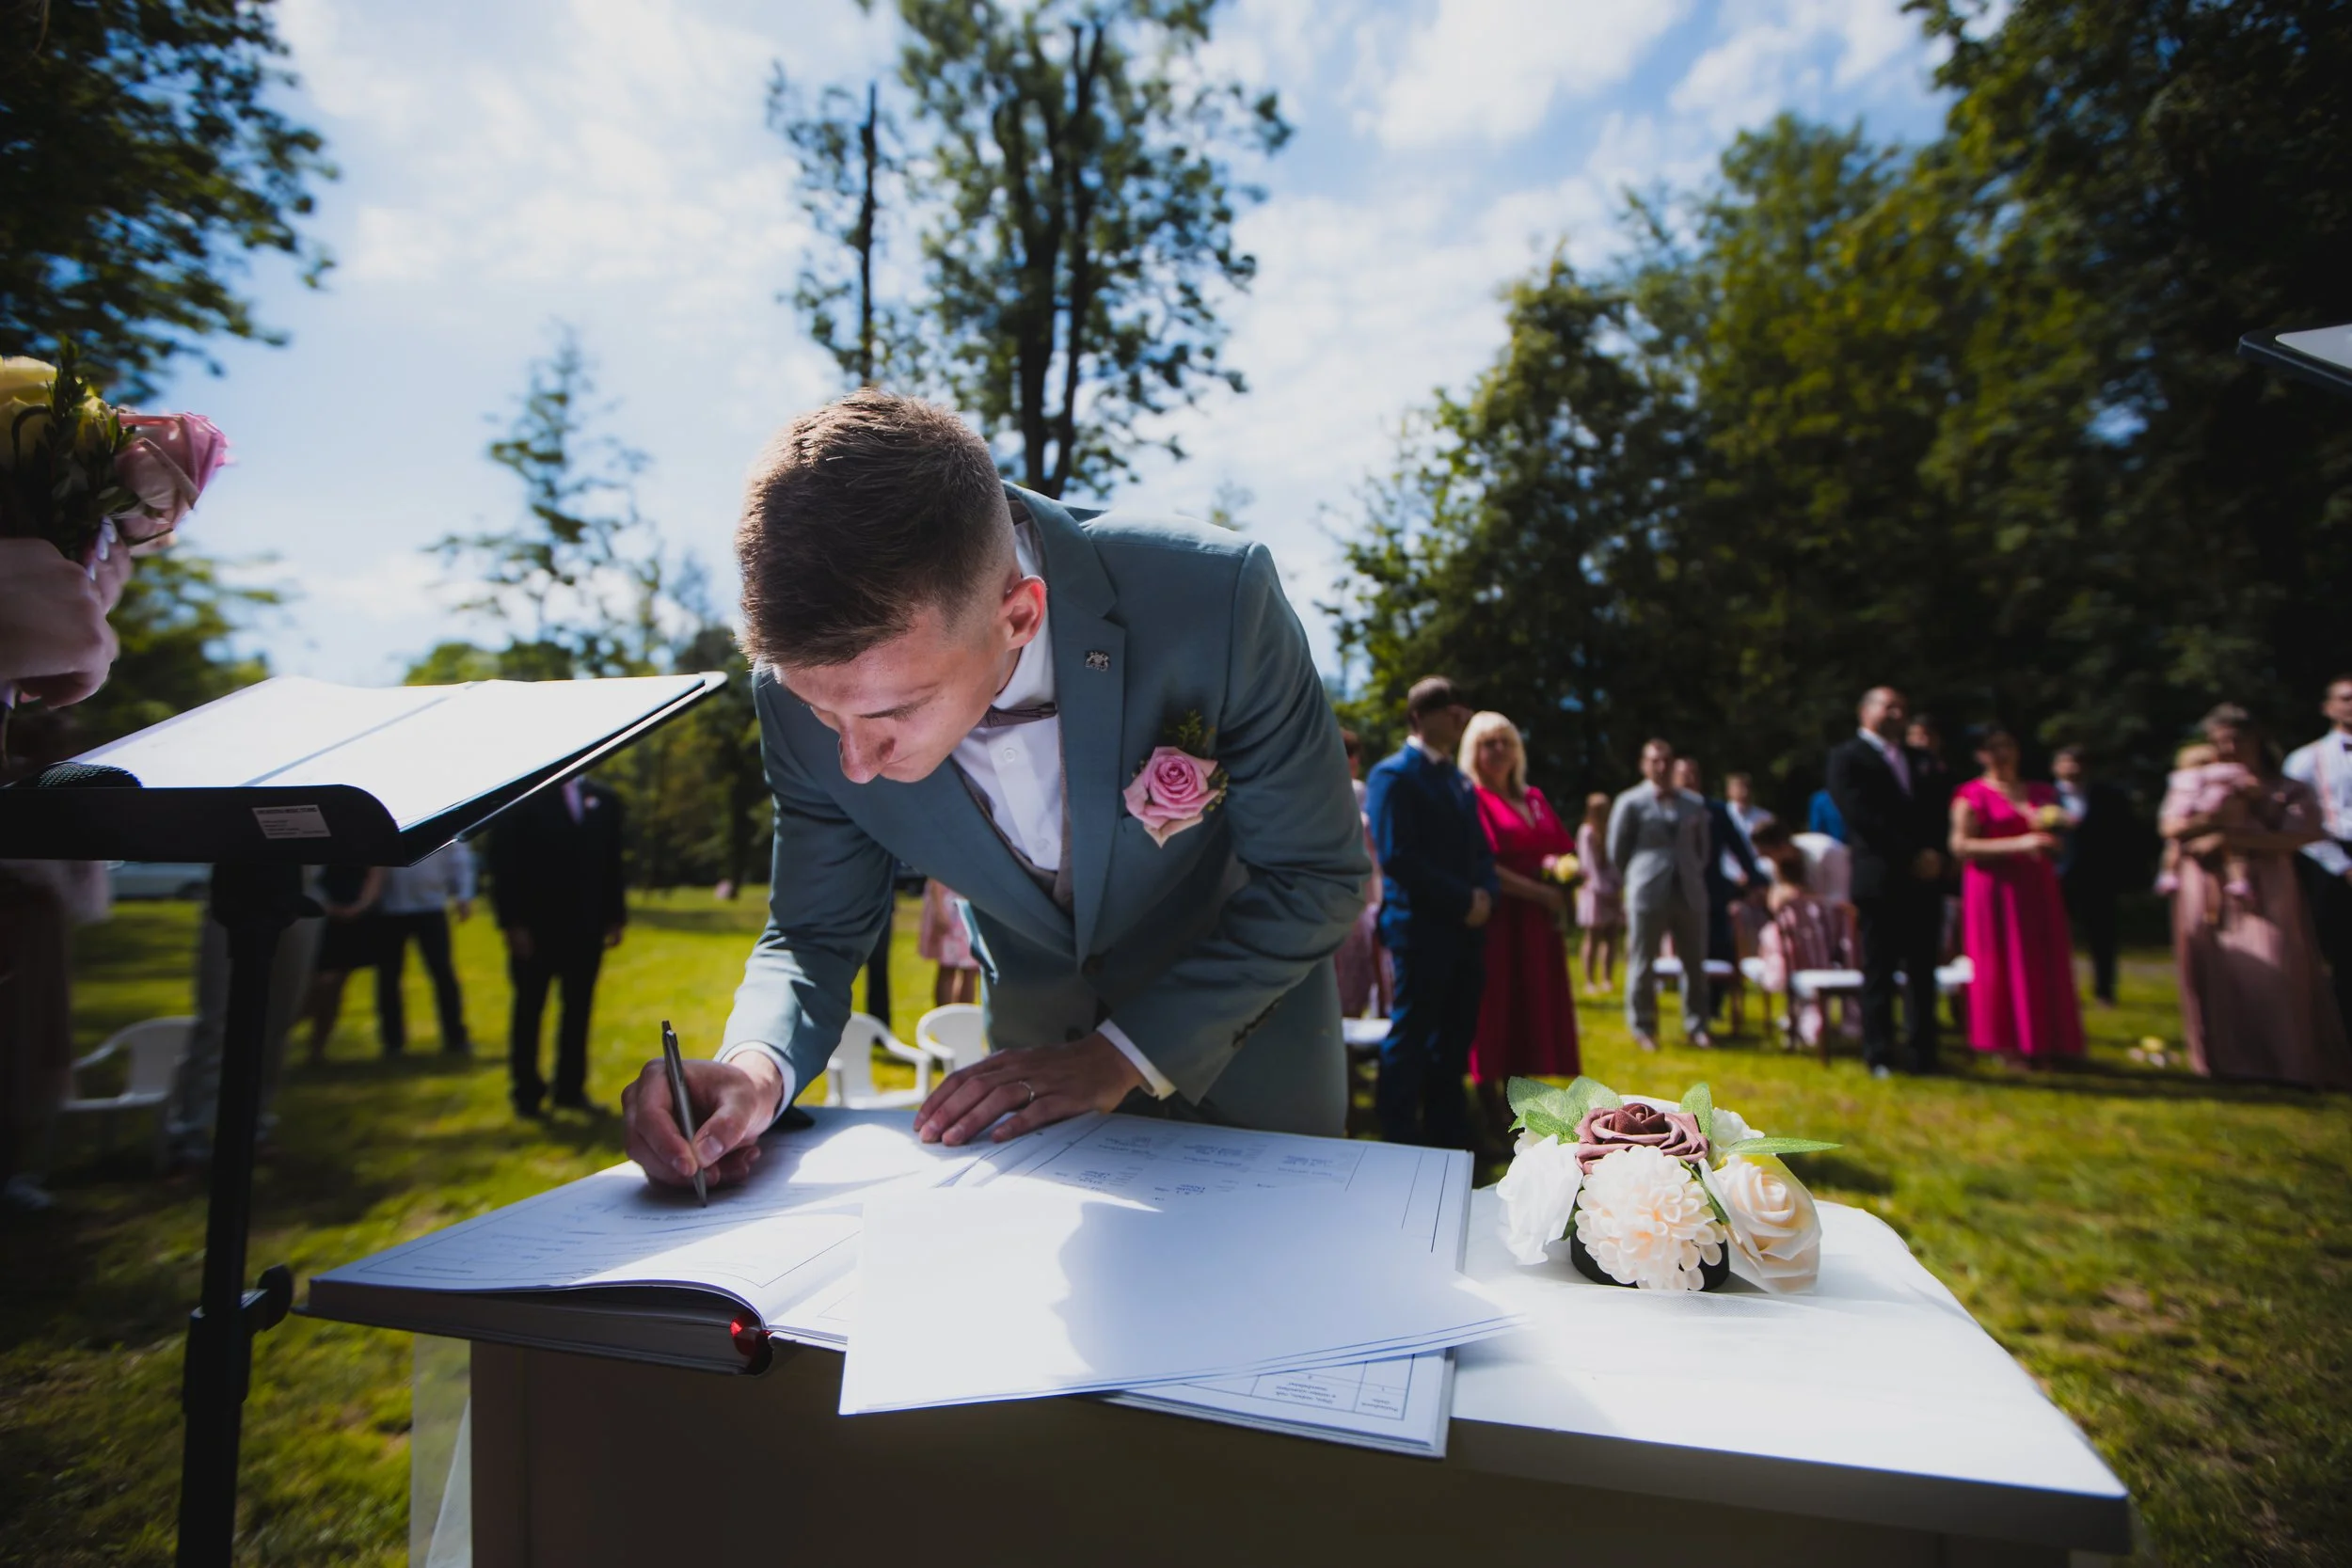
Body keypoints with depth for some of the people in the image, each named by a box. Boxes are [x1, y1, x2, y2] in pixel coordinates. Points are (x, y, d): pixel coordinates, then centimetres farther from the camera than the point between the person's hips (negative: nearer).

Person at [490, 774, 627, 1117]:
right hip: (535, 926, -3)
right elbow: (504, 865, -6)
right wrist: (512, 922, -11)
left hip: (586, 926, 3)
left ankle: (570, 1089, 15)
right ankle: (527, 1092, 18)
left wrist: (615, 916, 5)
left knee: (579, 1008, 7)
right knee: (529, 1009, 7)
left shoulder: (603, 800, 9)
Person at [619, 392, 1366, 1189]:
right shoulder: (805, 688, -24)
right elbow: (814, 933, -10)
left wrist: (1122, 1055, -27)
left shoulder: (1215, 599, -35)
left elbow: (1316, 878, -23)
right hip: (1038, 1036, 2)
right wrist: (757, 1066, -31)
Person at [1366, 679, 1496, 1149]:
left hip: (1466, 928, 8)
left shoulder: (1460, 780, 19)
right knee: (1410, 1040, 1)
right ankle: (1400, 1142, 13)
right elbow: (1396, 856, -17)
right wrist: (1462, 900, -16)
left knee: (1455, 1042, 14)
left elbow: (1480, 850, 18)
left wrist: (1485, 894, -3)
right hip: (1420, 927, -8)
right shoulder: (1393, 775, -8)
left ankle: (1450, 1140, 26)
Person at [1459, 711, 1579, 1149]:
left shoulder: (1534, 799, 16)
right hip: (1496, 923, -7)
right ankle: (1494, 1121, 7)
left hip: (1537, 924, 7)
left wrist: (1561, 867, -6)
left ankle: (1516, 1113, 19)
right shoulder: (1472, 798, -5)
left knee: (1530, 1017, 9)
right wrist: (1541, 893, -11)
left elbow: (1568, 852, 18)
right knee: (1493, 1018, -2)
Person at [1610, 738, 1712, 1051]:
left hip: (1689, 893, 4)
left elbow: (1703, 847, 19)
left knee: (1695, 964, 7)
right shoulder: (1631, 803, -1)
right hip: (1648, 895, -3)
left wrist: (1692, 874, 13)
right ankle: (1643, 1028, 13)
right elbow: (1617, 851, 2)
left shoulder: (1694, 803, 10)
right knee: (1642, 964, 2)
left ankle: (1696, 1026, 19)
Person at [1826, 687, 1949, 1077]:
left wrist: (1934, 853, -2)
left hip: (1923, 878, 6)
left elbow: (1935, 813, 16)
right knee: (1879, 972, 0)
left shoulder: (1918, 760, 21)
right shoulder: (1847, 758, 0)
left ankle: (1922, 1054, 12)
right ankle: (1880, 1056, 6)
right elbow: (1863, 816, -10)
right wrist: (1912, 855, -13)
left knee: (1922, 971, 6)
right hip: (1880, 880, -6)